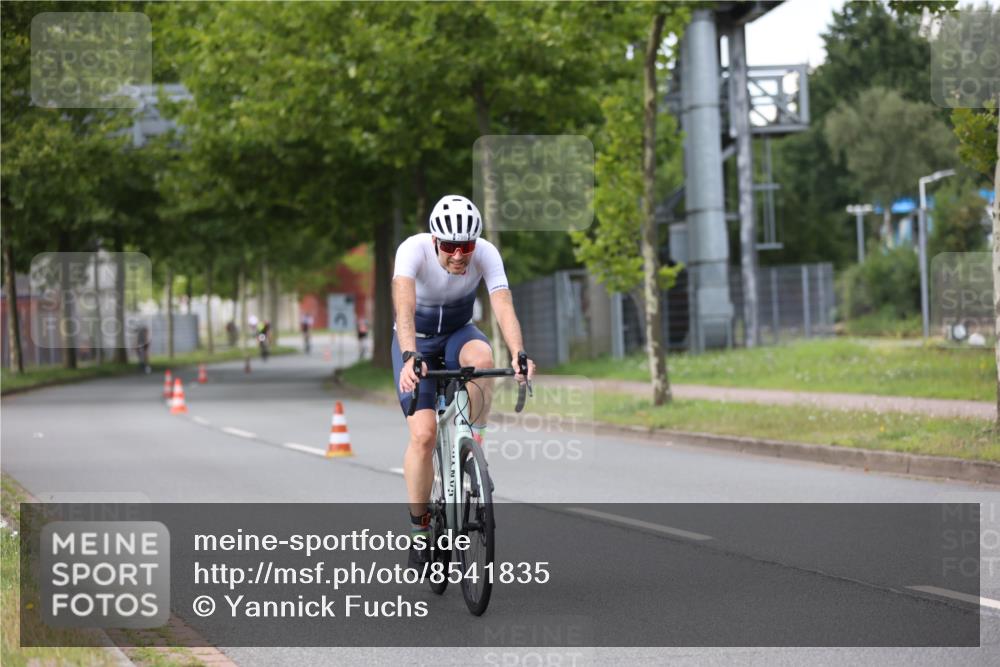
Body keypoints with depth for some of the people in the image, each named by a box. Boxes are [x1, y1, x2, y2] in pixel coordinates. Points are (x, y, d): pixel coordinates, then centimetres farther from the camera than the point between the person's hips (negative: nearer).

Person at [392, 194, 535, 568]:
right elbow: (404, 306, -43)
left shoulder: (486, 254, -23)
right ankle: (419, 529, -2)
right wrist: (409, 357, -59)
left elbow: (504, 307, -35)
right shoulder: (413, 250, -29)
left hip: (457, 333, 2)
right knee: (423, 434, -19)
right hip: (416, 340, -2)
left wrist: (518, 354, -53)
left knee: (481, 357, -36)